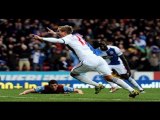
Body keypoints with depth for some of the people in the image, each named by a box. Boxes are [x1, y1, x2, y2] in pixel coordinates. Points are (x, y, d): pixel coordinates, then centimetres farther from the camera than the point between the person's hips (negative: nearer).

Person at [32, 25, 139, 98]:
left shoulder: (69, 38, 5)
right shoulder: (76, 36, 28)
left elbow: (58, 41, -17)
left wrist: (41, 38, -17)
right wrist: (55, 33, 59)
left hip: (88, 61, -8)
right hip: (98, 59, 8)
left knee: (73, 73, 15)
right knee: (110, 78, 4)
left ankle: (97, 85, 2)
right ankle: (132, 90, -10)